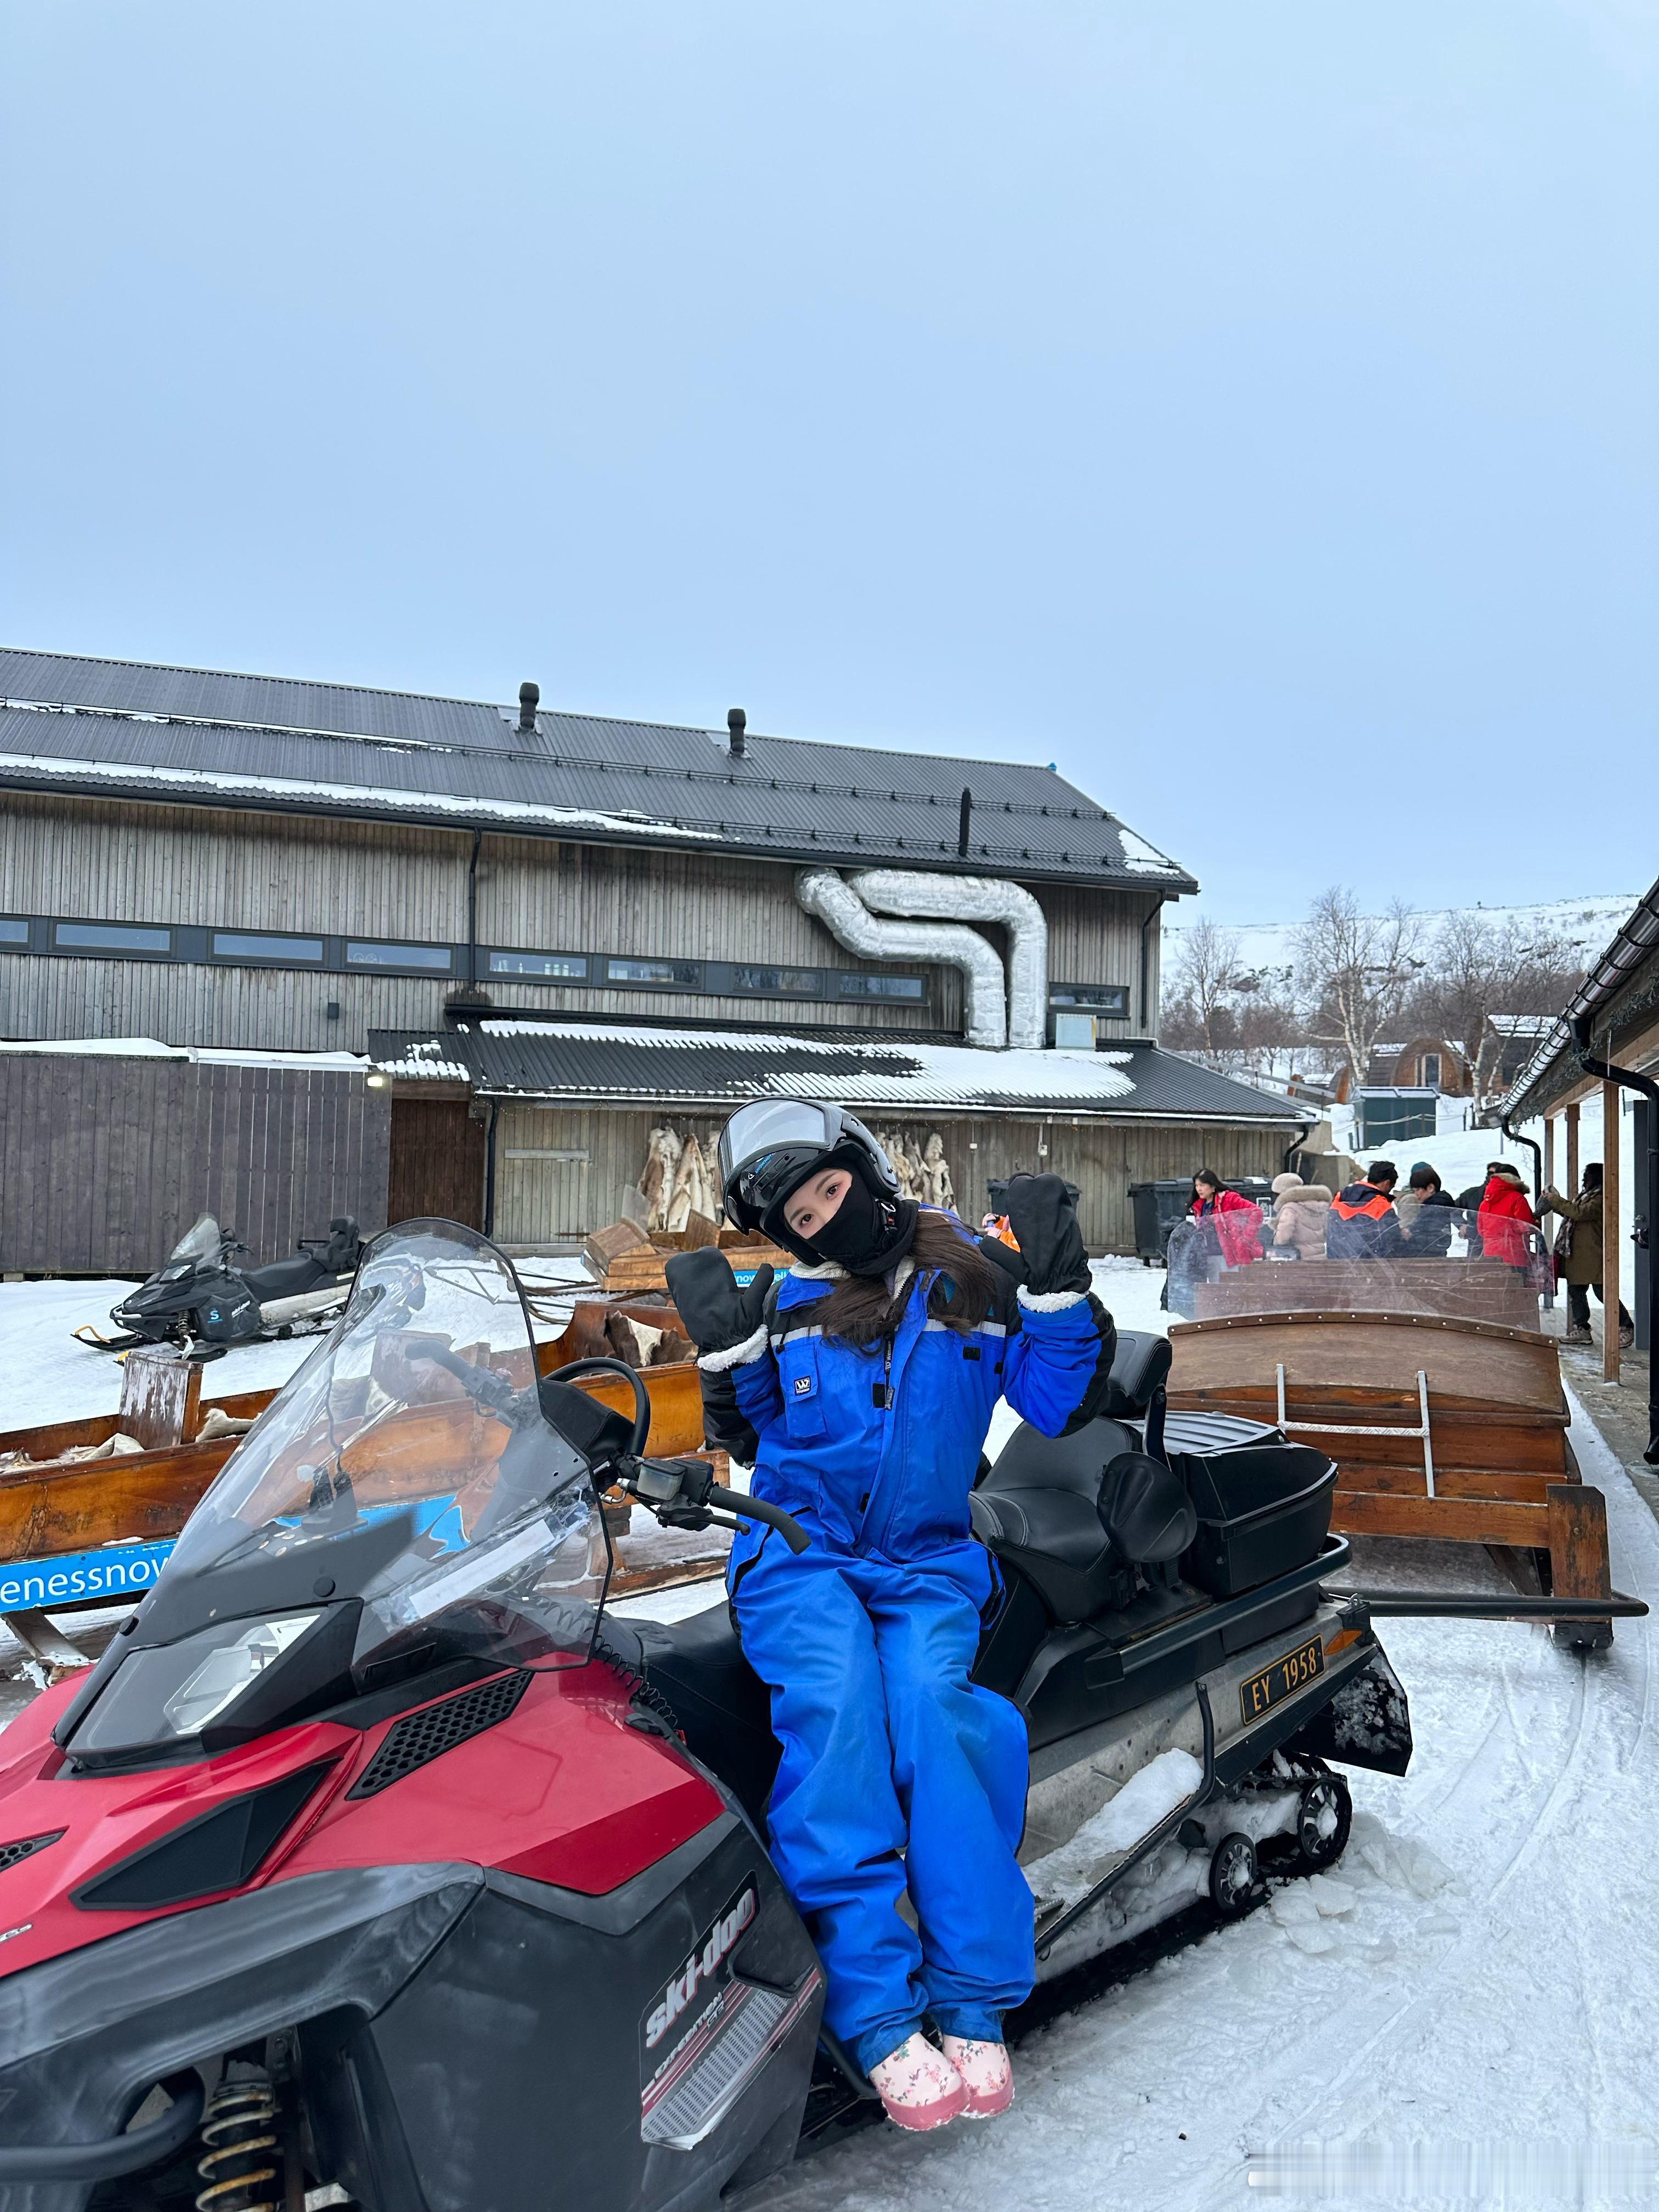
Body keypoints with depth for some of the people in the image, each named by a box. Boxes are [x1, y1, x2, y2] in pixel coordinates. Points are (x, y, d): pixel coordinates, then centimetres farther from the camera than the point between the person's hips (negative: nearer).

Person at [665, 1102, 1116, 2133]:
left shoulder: (979, 1280, 5)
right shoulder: (787, 1306, 9)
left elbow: (1062, 1404, 2)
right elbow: (747, 1440, 13)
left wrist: (1059, 1284, -10)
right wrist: (728, 1351, -3)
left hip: (928, 1563, 0)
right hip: (801, 1554, 1)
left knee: (930, 1710, -28)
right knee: (834, 1702, -28)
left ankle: (972, 2000, -18)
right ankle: (876, 2010, -25)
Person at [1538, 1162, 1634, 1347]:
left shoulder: (1602, 1199, -12)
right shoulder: (1587, 1195, 19)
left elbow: (1580, 1213, -23)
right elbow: (1572, 1214, 29)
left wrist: (1557, 1202, -17)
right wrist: (1555, 1204, 16)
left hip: (1593, 1254, -10)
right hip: (1577, 1254, 10)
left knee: (1603, 1292, -6)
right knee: (1576, 1291, 9)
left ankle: (1626, 1328, 5)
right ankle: (1581, 1330, 14)